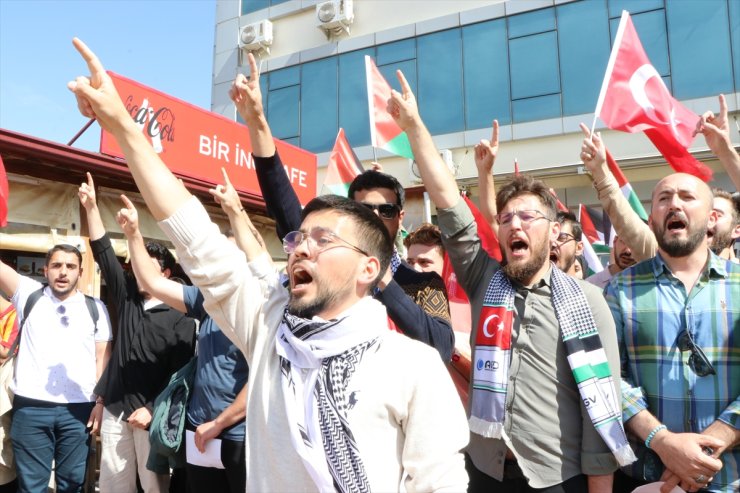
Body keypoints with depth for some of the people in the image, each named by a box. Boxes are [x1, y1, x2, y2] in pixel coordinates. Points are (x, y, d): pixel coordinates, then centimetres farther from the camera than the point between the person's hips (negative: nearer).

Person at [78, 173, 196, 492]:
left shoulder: (180, 319, -6)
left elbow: (180, 372, -8)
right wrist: (91, 207, 0)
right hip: (115, 408, 5)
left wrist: (153, 408, -14)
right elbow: (103, 252, 5)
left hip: (152, 412, -4)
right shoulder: (127, 297, 7)